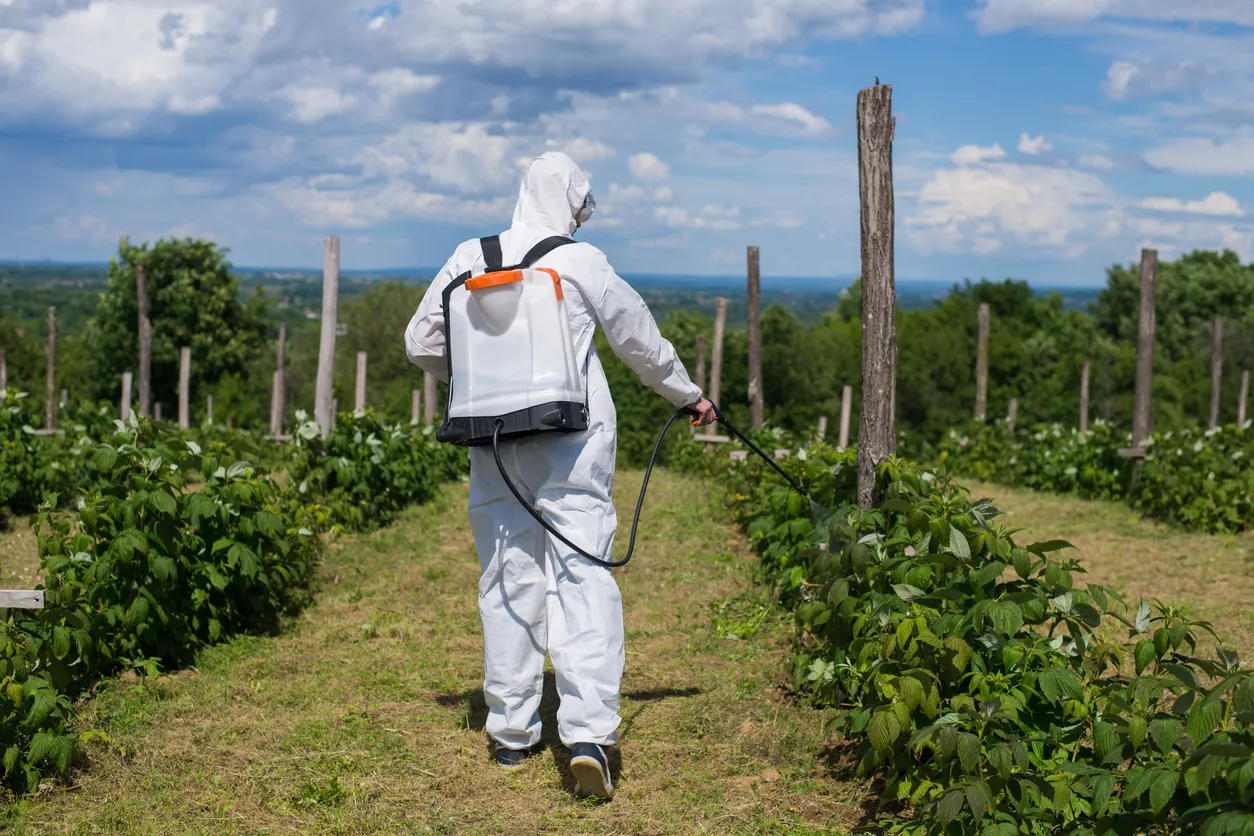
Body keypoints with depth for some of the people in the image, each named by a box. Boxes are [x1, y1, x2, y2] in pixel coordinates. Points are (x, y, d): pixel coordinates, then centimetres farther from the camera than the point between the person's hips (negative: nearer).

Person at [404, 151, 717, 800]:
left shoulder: (469, 259, 5)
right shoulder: (581, 262, -2)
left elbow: (421, 342, 10)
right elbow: (640, 339, 8)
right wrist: (689, 395, 24)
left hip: (494, 445, 3)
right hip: (572, 441, -3)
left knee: (507, 580, 11)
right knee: (583, 576, -4)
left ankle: (511, 733, 19)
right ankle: (588, 733, -14)